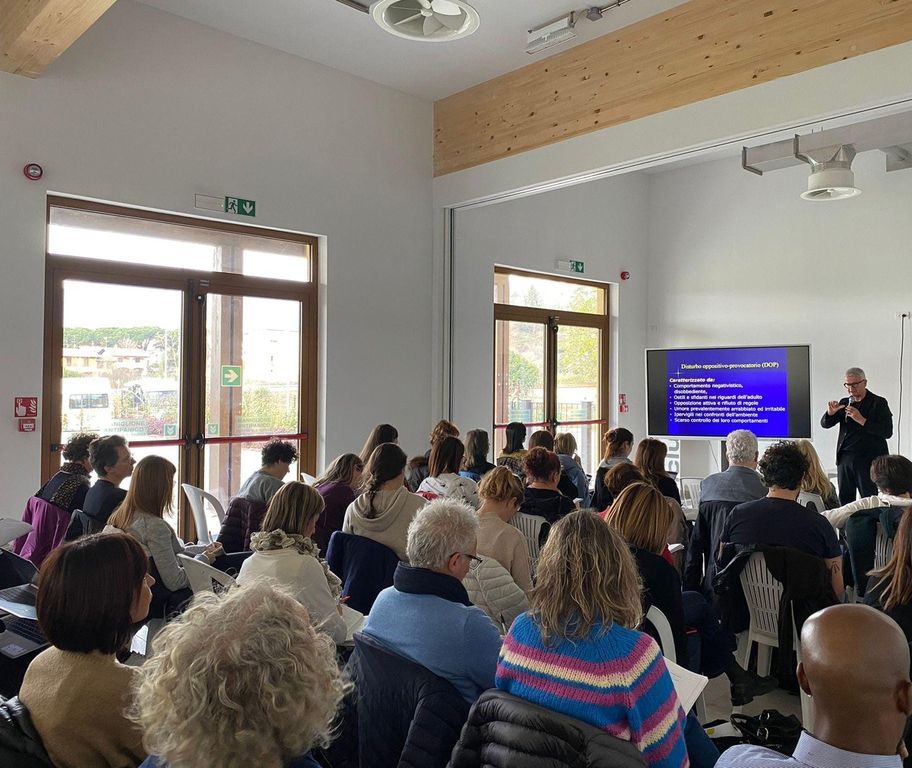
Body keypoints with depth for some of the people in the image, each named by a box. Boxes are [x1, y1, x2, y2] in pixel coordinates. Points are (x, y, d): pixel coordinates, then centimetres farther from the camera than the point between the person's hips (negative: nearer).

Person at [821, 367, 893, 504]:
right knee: (845, 501, 7)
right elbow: (825, 424, 8)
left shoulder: (879, 403, -2)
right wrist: (830, 412, -13)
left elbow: (887, 432, -11)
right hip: (845, 458, 4)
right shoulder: (844, 403, 12)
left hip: (869, 460, -4)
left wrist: (861, 420, -19)